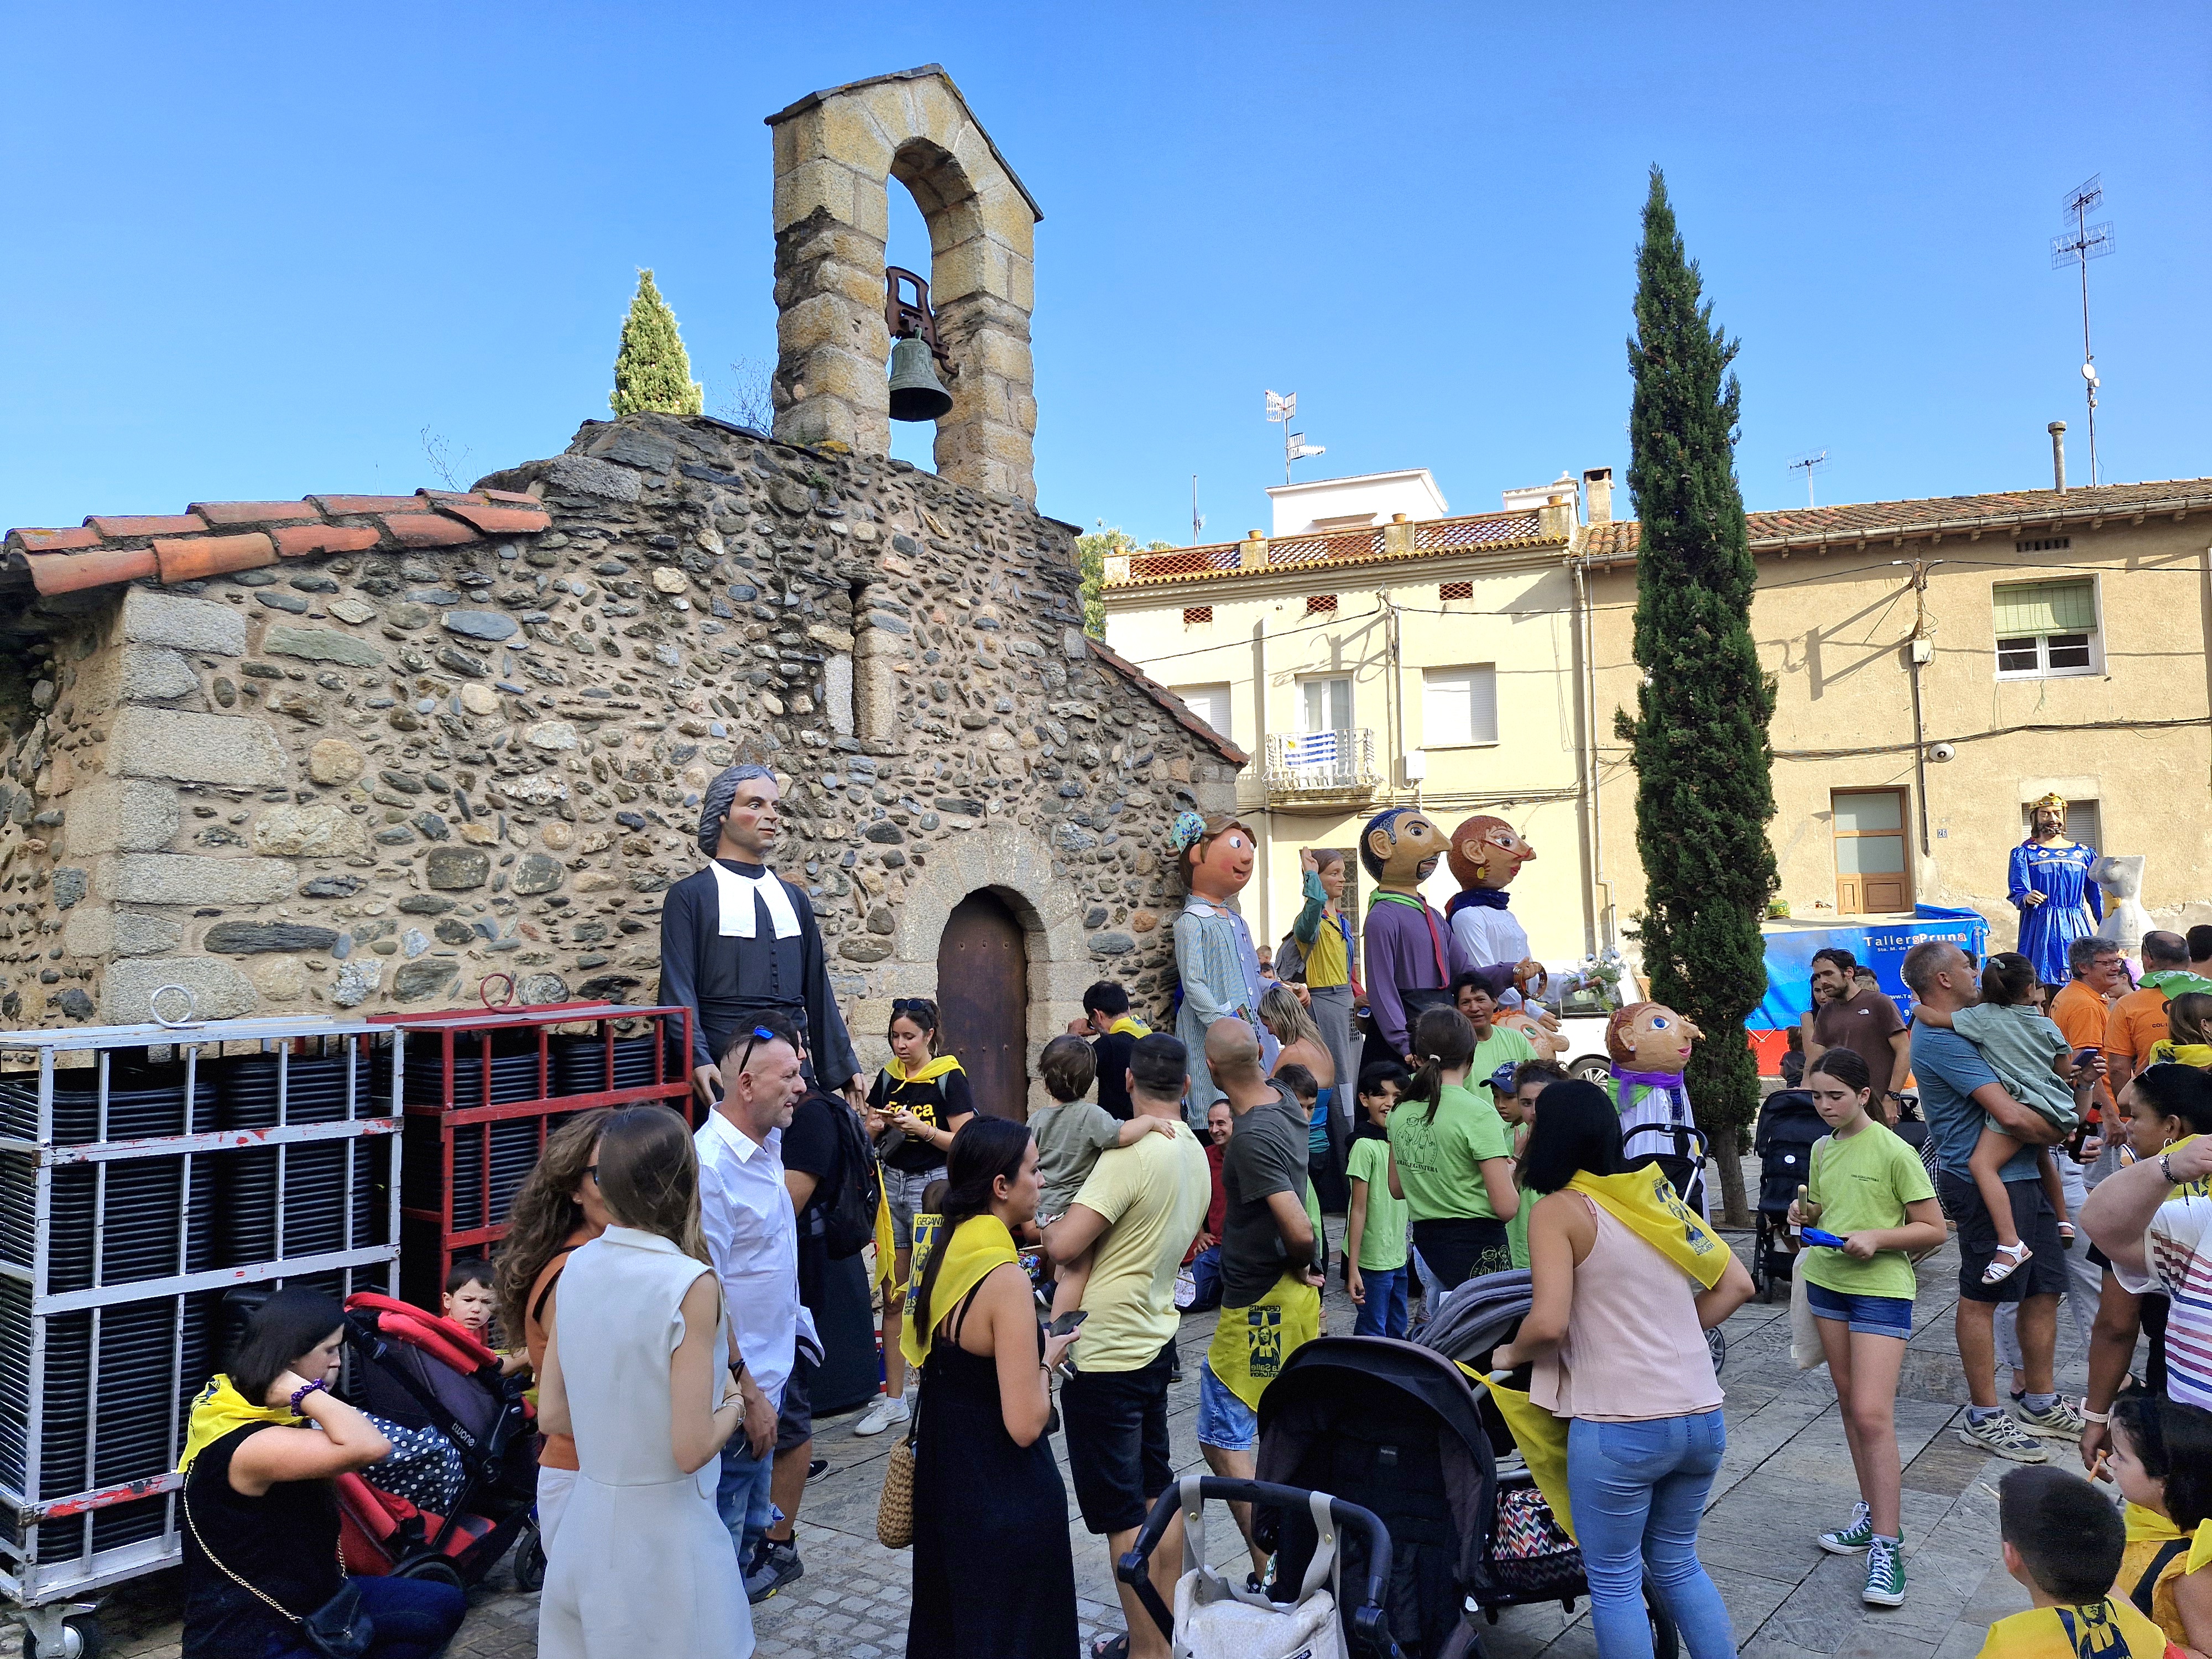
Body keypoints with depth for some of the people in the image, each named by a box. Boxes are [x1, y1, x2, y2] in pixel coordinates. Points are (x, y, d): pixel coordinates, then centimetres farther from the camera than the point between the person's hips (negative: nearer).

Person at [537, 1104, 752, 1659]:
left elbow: (552, 1416, 3)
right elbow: (692, 1449, -21)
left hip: (585, 1523, 6)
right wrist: (734, 1403, -2)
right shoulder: (691, 1284, -22)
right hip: (663, 1535, -5)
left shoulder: (576, 1268, -3)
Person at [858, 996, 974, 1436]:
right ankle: (893, 1398, 16)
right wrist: (876, 1127, -6)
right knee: (893, 1297, 8)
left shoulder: (949, 1078, -7)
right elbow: (869, 1137, 16)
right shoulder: (888, 1077, 9)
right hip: (891, 1184, 5)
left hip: (933, 1185, -5)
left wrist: (920, 1128, -21)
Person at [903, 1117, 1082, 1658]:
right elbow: (1025, 1425, -26)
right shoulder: (1006, 1279, -26)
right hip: (1004, 1493, -8)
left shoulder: (939, 1251, -3)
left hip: (940, 1473, 8)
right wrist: (1047, 1359, -9)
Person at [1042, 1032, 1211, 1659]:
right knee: (1156, 1491, 19)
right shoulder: (1196, 1155, 5)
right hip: (1155, 1337, 9)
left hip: (1104, 1351, -9)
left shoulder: (1130, 1154, -22)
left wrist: (1045, 1224, -5)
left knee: (1121, 1513, 2)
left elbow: (1064, 1245, -27)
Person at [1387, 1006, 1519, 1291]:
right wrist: (1511, 1171, 3)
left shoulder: (1401, 1111, 4)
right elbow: (1506, 1207, -15)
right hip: (1478, 1244, -7)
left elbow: (1396, 1189, 15)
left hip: (1424, 1240, 7)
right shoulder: (1479, 1113, -15)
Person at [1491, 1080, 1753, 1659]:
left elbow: (1548, 1323, -19)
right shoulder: (1656, 1195, 10)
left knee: (1614, 1582, 9)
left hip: (1619, 1427, -7)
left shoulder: (1559, 1210, -9)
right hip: (1702, 1417, 7)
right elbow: (1735, 1286, 12)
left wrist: (1510, 1355, 0)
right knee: (1677, 1563, 24)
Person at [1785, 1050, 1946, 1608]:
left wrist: (1876, 1238, -22)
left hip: (1881, 1290, -7)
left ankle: (1886, 1547, -3)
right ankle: (1872, 1514, 27)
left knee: (1873, 1415, -11)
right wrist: (1806, 1216, -1)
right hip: (1828, 1284, 7)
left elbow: (1935, 1230, -9)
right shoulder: (1821, 1149, 8)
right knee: (1849, 1403, 13)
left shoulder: (1894, 1152, -12)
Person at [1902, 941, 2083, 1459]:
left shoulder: (1955, 1031, 17)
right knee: (1982, 1295, -1)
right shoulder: (1941, 1039, -19)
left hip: (2023, 1175, 10)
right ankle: (1984, 1418, 9)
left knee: (2044, 1288, 15)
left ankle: (2041, 1404, 28)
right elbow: (2012, 1115, -23)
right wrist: (2062, 1133, -3)